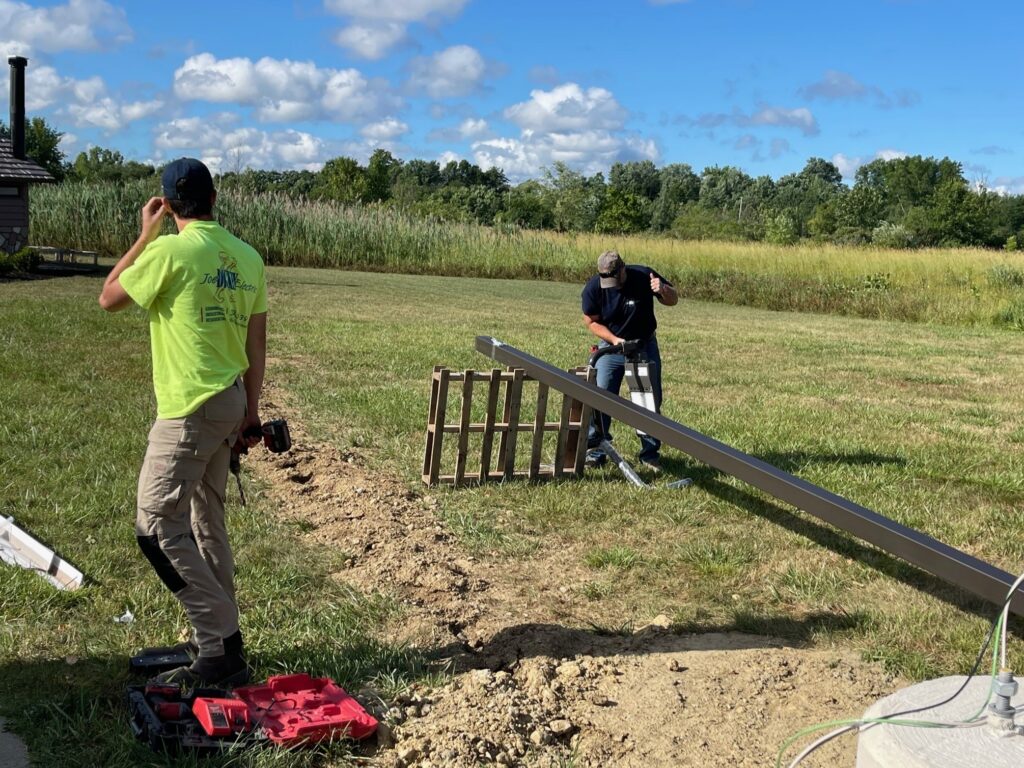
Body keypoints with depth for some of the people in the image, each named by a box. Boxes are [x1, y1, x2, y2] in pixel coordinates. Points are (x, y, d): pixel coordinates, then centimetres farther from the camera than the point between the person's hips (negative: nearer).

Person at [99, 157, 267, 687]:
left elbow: (108, 299, 0)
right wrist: (250, 410, 17)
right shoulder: (247, 257, 6)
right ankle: (219, 638, 26)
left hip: (190, 409, -8)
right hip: (230, 404, 8)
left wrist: (146, 234, 6)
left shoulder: (170, 251, -14)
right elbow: (257, 342, 10)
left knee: (156, 525, -4)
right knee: (205, 521, 17)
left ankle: (220, 649, -5)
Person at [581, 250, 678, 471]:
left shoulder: (643, 276, -18)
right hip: (610, 346, 0)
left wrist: (663, 290, -30)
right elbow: (591, 322, -7)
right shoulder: (593, 287, -17)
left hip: (645, 346, 0)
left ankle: (650, 453, 15)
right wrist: (614, 339, -21)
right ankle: (594, 449, 6)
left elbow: (673, 300, -7)